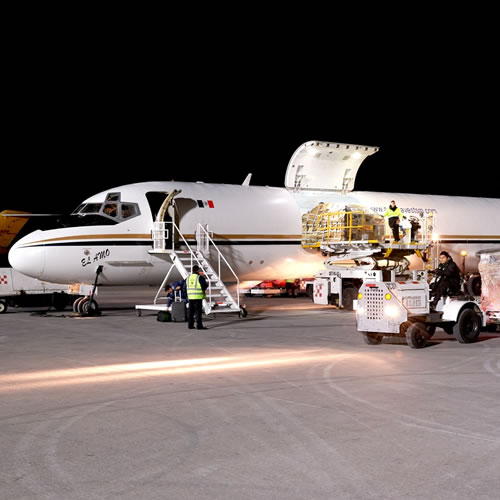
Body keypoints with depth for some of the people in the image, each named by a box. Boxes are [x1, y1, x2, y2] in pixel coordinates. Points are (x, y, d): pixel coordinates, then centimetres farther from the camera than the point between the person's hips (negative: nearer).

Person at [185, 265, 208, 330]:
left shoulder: (188, 277, 10)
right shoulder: (200, 278, -9)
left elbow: (186, 287, 13)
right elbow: (205, 286, -12)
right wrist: (206, 284, 9)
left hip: (190, 297, 6)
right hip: (198, 297, -6)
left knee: (191, 311, 11)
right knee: (198, 311, -5)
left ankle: (190, 325, 13)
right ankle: (199, 325, -7)